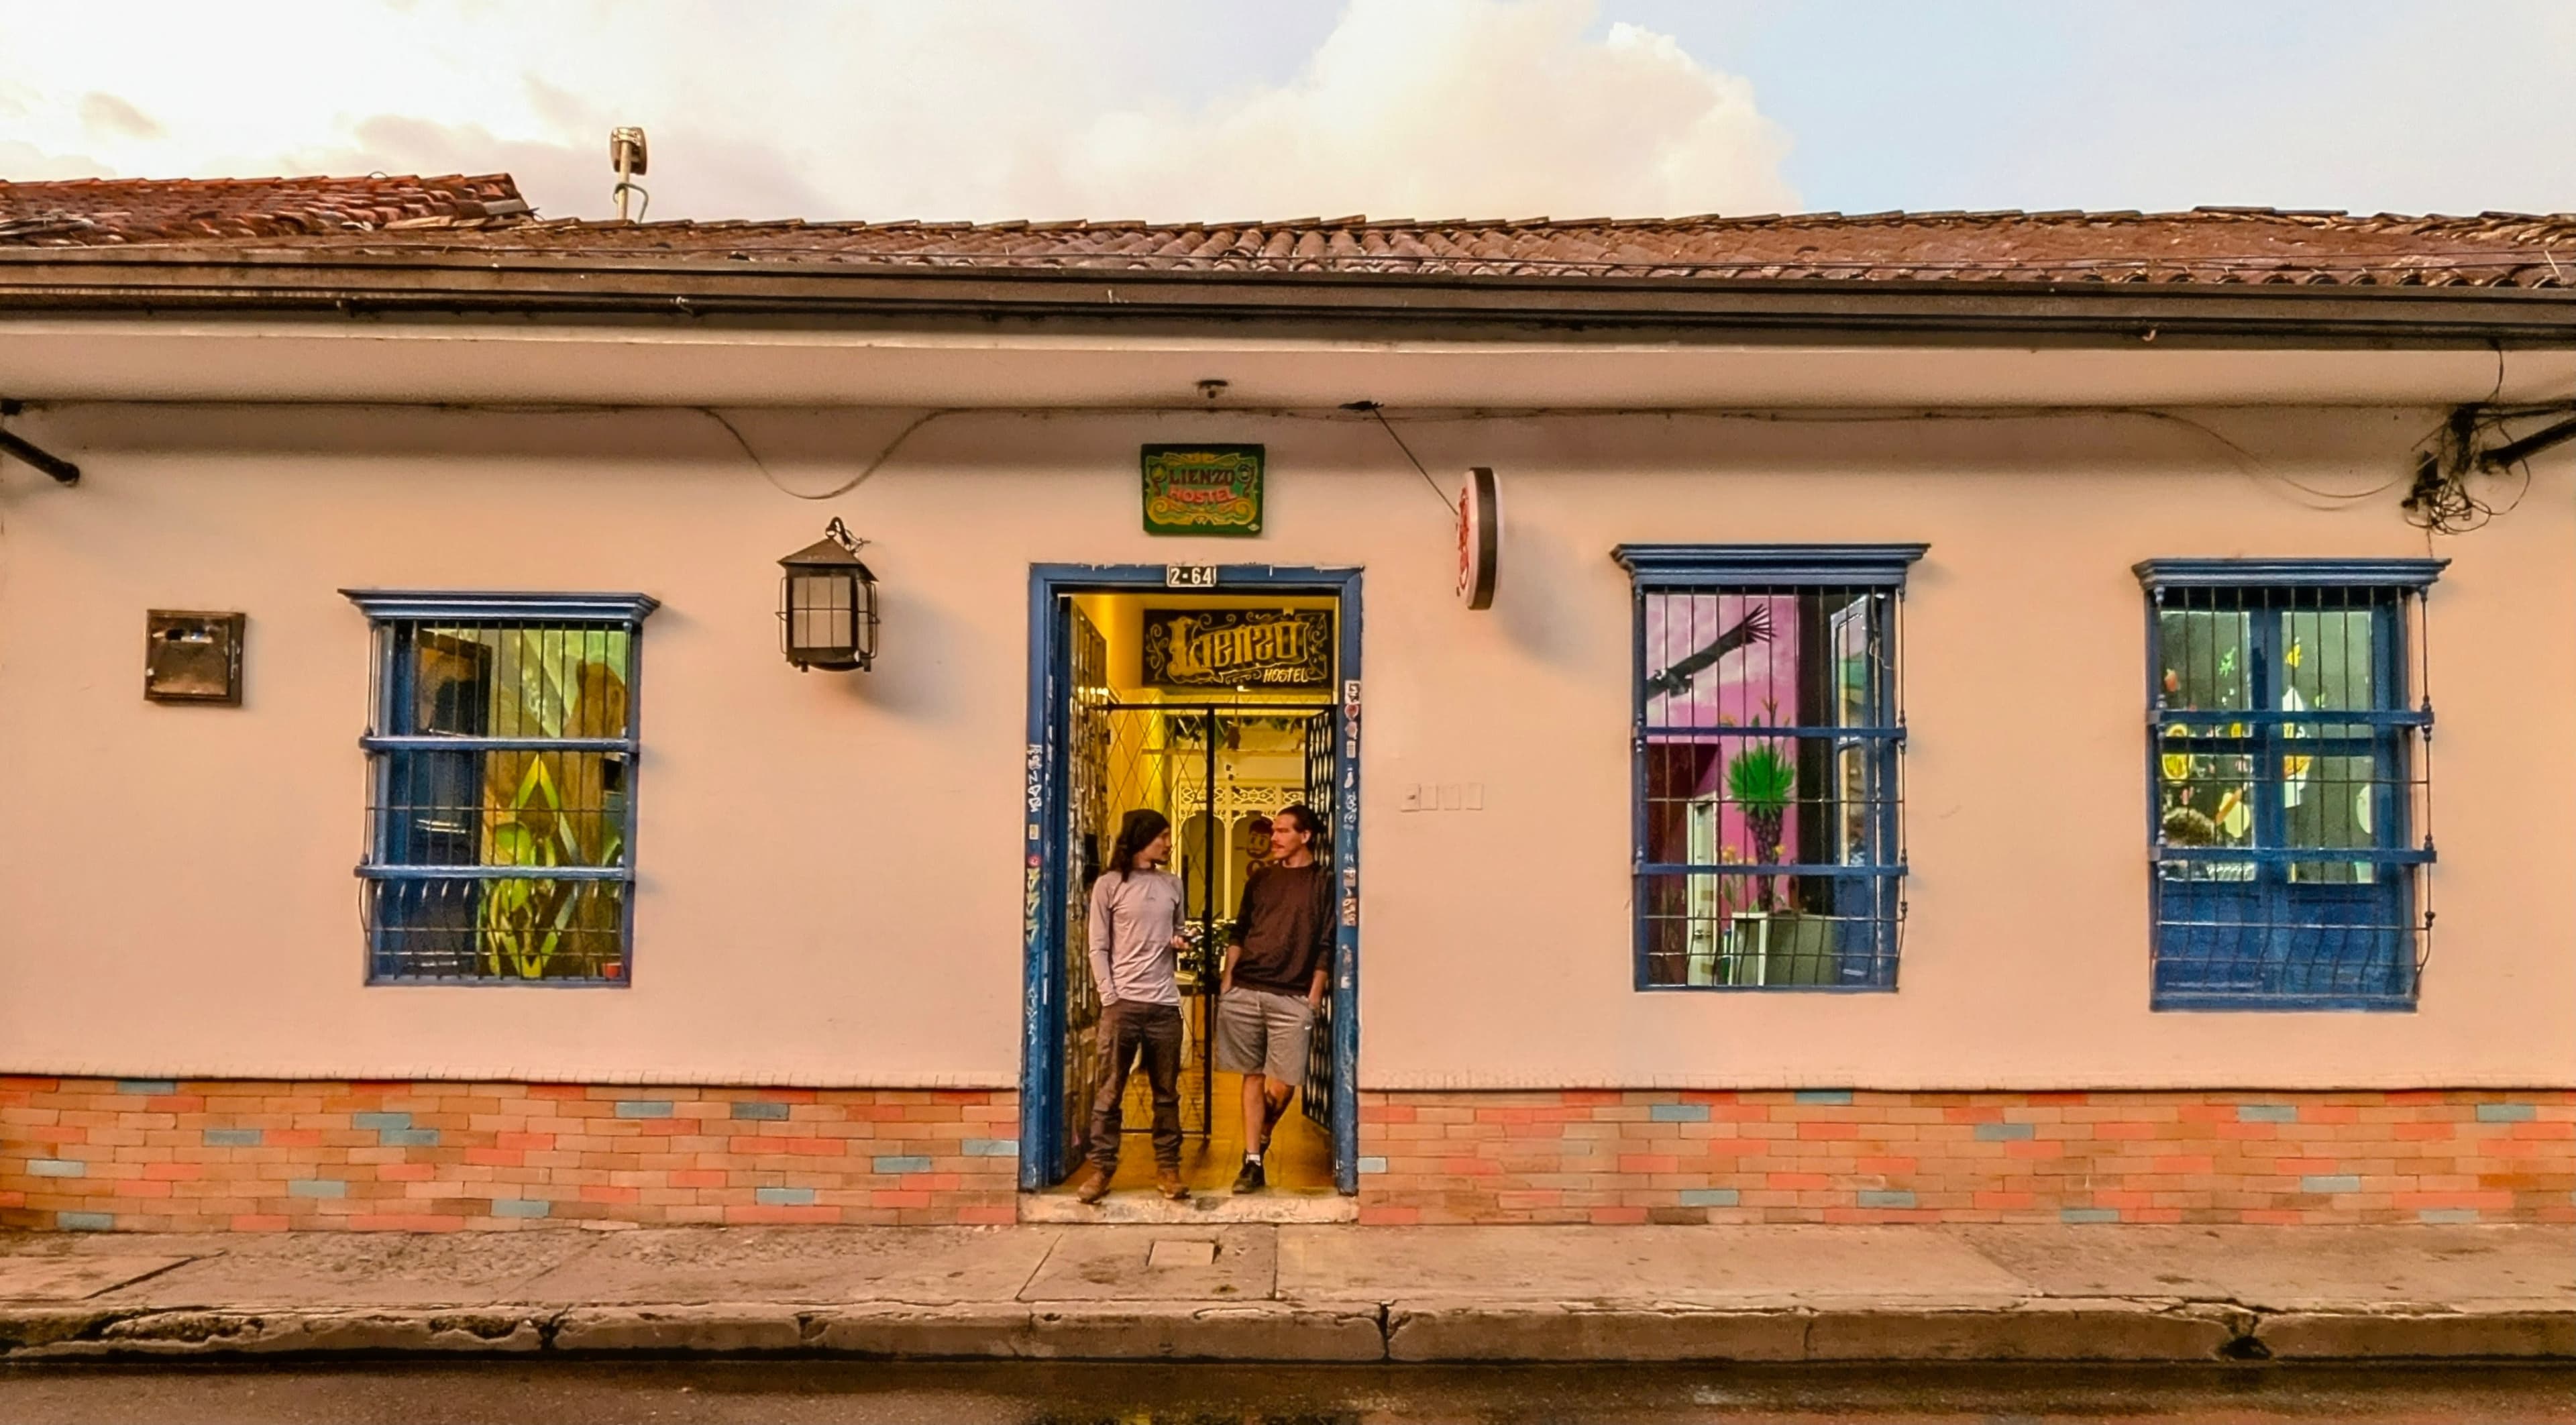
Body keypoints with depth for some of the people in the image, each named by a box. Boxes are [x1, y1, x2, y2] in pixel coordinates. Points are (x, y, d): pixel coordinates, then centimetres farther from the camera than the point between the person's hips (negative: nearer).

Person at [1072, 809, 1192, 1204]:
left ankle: (1167, 1168, 16)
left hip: (1165, 1004, 4)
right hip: (1123, 1002, -4)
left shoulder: (1172, 884, 12)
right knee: (1110, 1091, 0)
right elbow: (1098, 948, -1)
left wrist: (1179, 941, 0)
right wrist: (1109, 999, -9)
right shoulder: (1109, 885, 0)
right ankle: (1101, 1168, 9)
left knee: (1167, 1092, 8)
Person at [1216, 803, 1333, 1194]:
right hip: (1244, 991, 4)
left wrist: (1313, 998, -7)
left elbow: (1326, 946, -2)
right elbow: (1239, 933, 17)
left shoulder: (1324, 883, 1)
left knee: (1282, 1084, -4)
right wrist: (1227, 981, 8)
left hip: (1292, 998, -3)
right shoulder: (1261, 878, 14)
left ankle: (1263, 1138, 25)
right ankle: (1252, 1163, 10)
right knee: (1253, 1076, 5)